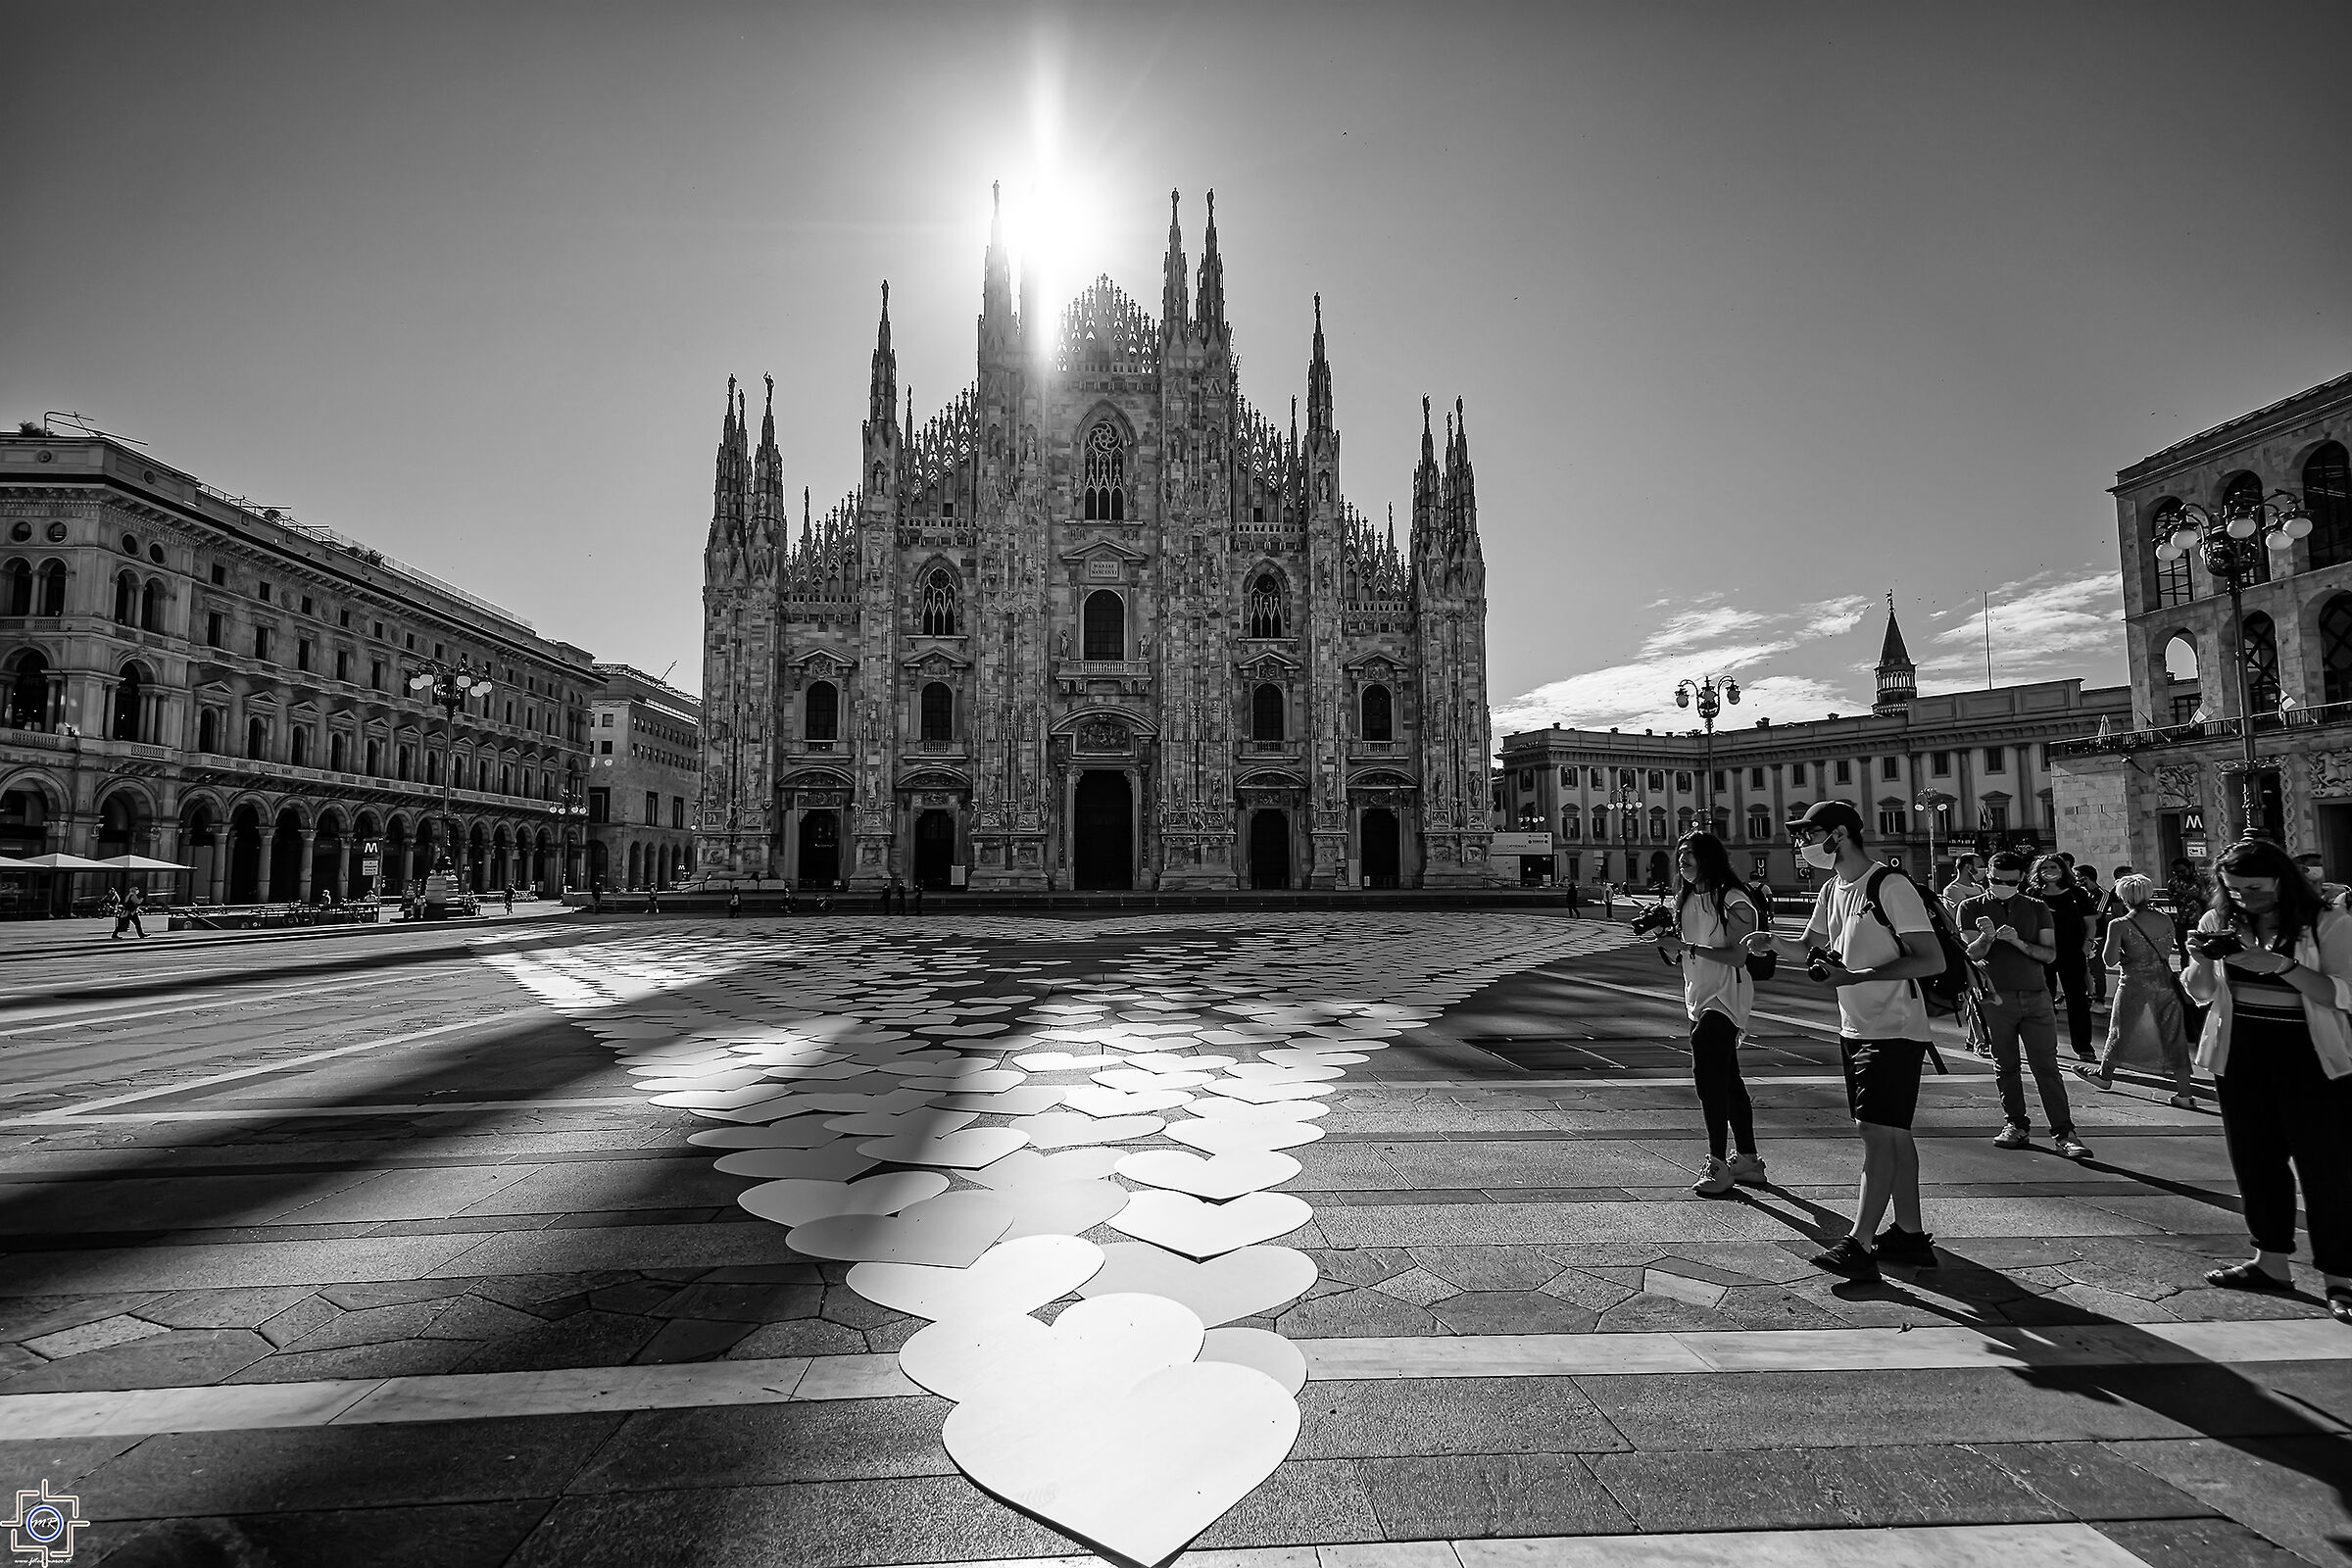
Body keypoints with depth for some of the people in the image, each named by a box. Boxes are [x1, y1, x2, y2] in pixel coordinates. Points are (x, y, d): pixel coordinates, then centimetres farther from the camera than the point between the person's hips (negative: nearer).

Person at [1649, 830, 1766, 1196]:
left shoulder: (1733, 899, -12)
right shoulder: (1685, 898, 11)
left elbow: (1738, 956, -19)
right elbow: (1675, 954, 15)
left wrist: (1687, 947, -24)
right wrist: (1662, 936, -5)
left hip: (1727, 997, -8)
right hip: (1699, 998, 8)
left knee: (1708, 1074, -16)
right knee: (1726, 1079, 15)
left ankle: (1719, 1164, -9)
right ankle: (1748, 1160, 26)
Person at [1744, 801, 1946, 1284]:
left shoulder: (1892, 886, -16)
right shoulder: (1832, 889, 9)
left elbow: (1932, 960, -20)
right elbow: (1808, 949, 16)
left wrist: (1857, 976, -27)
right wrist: (1773, 942, -6)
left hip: (1894, 1031, -9)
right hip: (1855, 1030, 9)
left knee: (1877, 1133, -10)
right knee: (1892, 1134, 15)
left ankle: (1859, 1246, -9)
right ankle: (1910, 1234, 25)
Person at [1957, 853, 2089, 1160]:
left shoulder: (2037, 908, 9)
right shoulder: (1972, 909, 4)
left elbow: (2048, 953, 2)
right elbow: (1970, 953, -4)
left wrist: (2018, 942, -16)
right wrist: (1987, 937, -25)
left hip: (2035, 996, 1)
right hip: (1994, 998, -1)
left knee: (2047, 1066, -2)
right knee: (2005, 1066, 6)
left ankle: (2064, 1133, 1)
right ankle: (2015, 1125, 15)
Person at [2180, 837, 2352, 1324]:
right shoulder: (2218, 922, 4)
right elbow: (2200, 993, 10)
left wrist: (2280, 965, -27)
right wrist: (2200, 961, -9)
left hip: (2310, 1059, -4)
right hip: (2240, 1055, 4)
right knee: (2254, 1161, 10)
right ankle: (2272, 1263, 21)